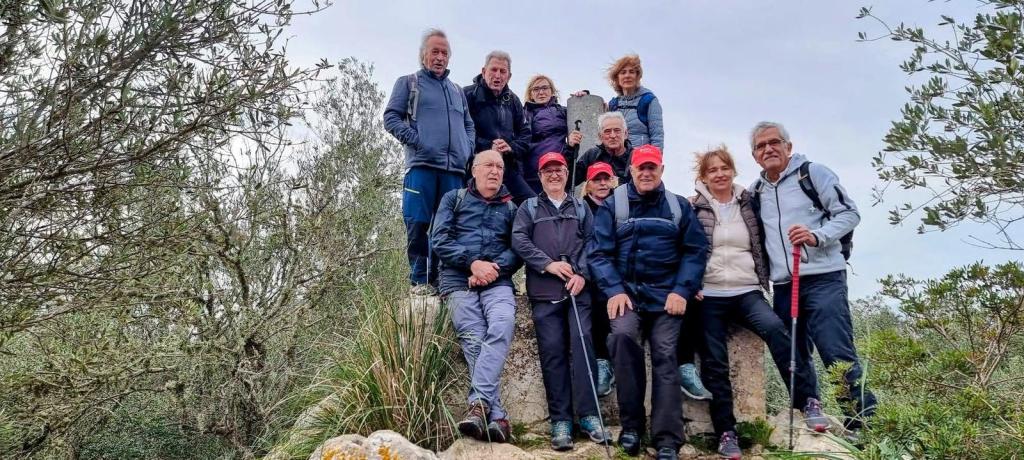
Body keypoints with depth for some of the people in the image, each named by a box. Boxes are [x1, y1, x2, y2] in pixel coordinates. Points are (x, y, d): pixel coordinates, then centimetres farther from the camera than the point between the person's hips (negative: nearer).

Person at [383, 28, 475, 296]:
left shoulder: (457, 91, 27)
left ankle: (441, 277, 8)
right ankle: (420, 280, -1)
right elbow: (391, 117, 3)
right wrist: (415, 140, -10)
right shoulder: (408, 83, 13)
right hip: (421, 165, -4)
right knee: (418, 224, -9)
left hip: (455, 168, 4)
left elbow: (468, 125, 27)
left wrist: (468, 149, 7)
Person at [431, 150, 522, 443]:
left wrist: (495, 268, -10)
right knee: (474, 341, -19)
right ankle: (497, 417, -24)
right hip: (458, 281, -1)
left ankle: (479, 403, -33)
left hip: (498, 281, 1)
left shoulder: (510, 208, 22)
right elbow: (439, 240, 3)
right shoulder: (454, 199, 17)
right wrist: (473, 263, -9)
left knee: (502, 326, -29)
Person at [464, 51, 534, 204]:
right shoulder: (468, 95, -2)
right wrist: (488, 147, -18)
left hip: (511, 170, 5)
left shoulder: (513, 101, 18)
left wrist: (511, 147, -5)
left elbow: (525, 135, 16)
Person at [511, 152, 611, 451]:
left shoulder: (581, 208, 20)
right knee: (552, 350, -4)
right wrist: (548, 264, -10)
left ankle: (588, 414, -4)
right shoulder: (528, 208, 17)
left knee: (582, 343, -10)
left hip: (579, 289, 1)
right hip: (544, 292, 0)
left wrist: (583, 274, -8)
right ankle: (560, 419, 0)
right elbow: (519, 241, 2)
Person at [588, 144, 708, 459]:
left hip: (667, 296, 1)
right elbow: (599, 252, 0)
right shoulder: (612, 206, 6)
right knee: (622, 336, -27)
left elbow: (695, 251, 6)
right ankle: (631, 424, -13)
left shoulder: (680, 206, 11)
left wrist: (682, 291, -8)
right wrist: (614, 290, -13)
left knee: (665, 357, -9)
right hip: (627, 292, -1)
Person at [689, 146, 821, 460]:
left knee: (775, 328, -27)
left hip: (747, 292, 1)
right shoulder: (694, 208, 3)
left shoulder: (749, 204, 10)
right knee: (715, 365, -2)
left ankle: (807, 400, -19)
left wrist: (765, 282, 10)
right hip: (709, 296, -1)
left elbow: (760, 246, 17)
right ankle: (726, 432, 7)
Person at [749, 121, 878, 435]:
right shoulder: (756, 191, 15)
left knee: (838, 355, -9)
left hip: (823, 278, -5)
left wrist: (816, 236, -19)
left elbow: (849, 213, -3)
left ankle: (865, 424, 0)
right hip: (783, 286, 6)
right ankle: (810, 414, 22)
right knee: (795, 359, 10)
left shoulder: (813, 173, 0)